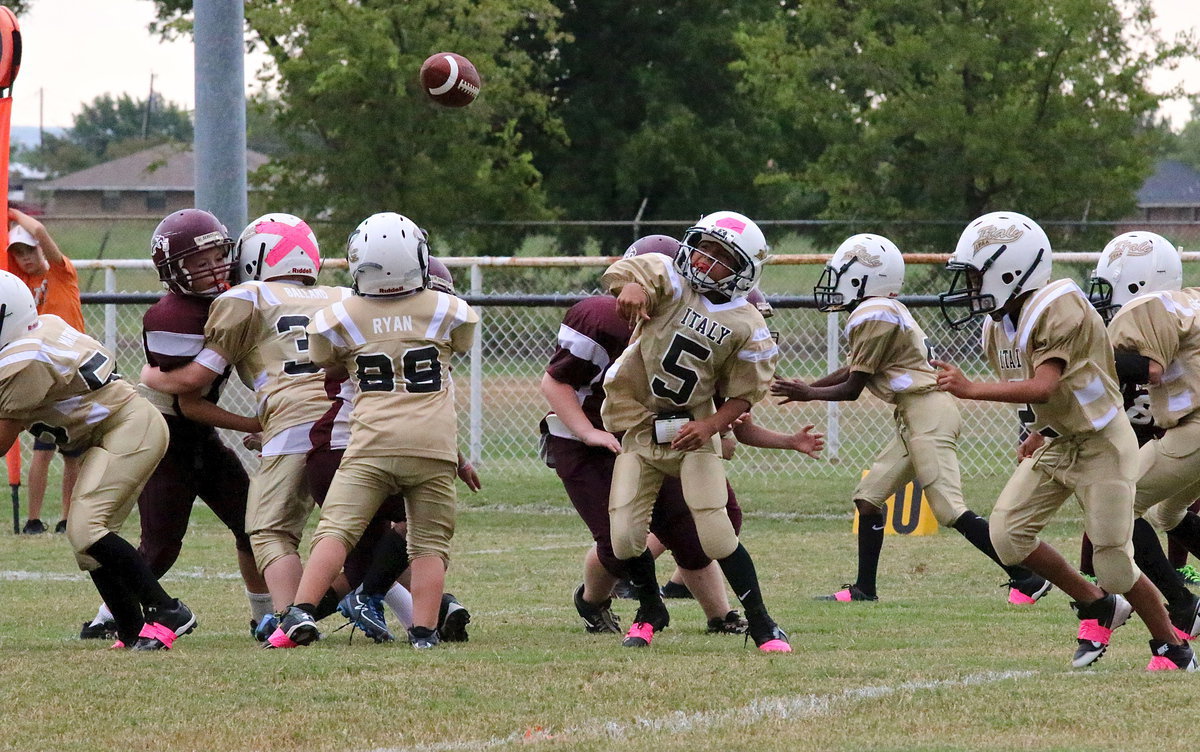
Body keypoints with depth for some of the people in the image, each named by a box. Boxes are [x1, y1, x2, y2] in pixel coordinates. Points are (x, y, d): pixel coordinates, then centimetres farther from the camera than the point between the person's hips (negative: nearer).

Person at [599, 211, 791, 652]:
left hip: (692, 435, -1)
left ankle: (761, 624, 6)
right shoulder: (671, 282, -6)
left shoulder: (746, 328, -6)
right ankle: (651, 611, 26)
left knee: (716, 536, -11)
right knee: (625, 540, -3)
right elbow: (625, 272, -23)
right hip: (638, 431, 1)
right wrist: (630, 288, -47)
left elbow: (743, 396, -2)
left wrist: (709, 426, -19)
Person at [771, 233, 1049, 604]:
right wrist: (807, 387, 26)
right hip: (917, 417, 10)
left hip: (927, 411, -10)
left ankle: (1026, 578, -14)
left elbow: (852, 388, -7)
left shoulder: (871, 316, -13)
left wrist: (808, 394, 8)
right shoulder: (885, 310, 17)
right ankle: (864, 589, 17)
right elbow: (855, 370, 29)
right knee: (869, 495, 13)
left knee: (950, 509, -13)